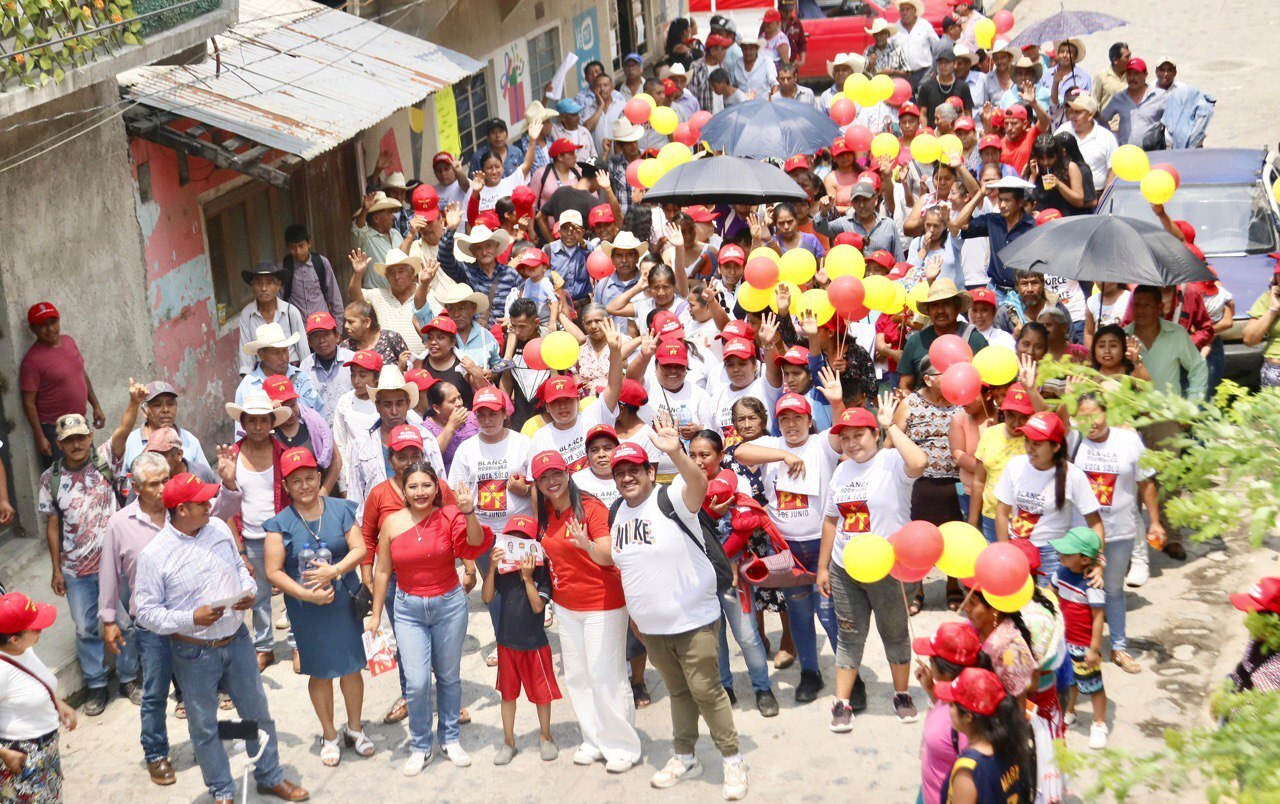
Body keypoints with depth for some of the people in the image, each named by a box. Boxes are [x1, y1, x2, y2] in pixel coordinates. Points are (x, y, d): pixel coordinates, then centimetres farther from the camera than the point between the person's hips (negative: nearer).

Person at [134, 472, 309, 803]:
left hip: (237, 640, 4)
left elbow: (239, 566, 14)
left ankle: (270, 777, 35)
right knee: (204, 727, 11)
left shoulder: (219, 528, -2)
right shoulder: (154, 555, -17)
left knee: (258, 713, 16)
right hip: (195, 652, -4)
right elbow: (146, 611, -13)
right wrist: (192, 619, -25)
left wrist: (248, 590, -7)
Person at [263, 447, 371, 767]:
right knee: (320, 672, 9)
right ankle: (329, 736, 25)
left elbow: (359, 549, -6)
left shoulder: (340, 510, -1)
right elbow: (273, 572, -8)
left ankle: (355, 728, 28)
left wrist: (334, 570, -21)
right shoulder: (280, 523, -5)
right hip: (307, 607, -1)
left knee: (351, 666, 9)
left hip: (345, 601, 1)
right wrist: (307, 595, -17)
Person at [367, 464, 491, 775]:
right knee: (417, 682, -6)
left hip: (449, 604, 0)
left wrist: (469, 513, -42)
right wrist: (375, 615, 7)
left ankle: (450, 739, 32)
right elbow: (382, 571, 3)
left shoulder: (449, 516, -8)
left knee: (449, 676, 13)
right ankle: (419, 746, 13)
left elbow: (476, 543, -25)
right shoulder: (392, 523, -5)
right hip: (409, 609, 0)